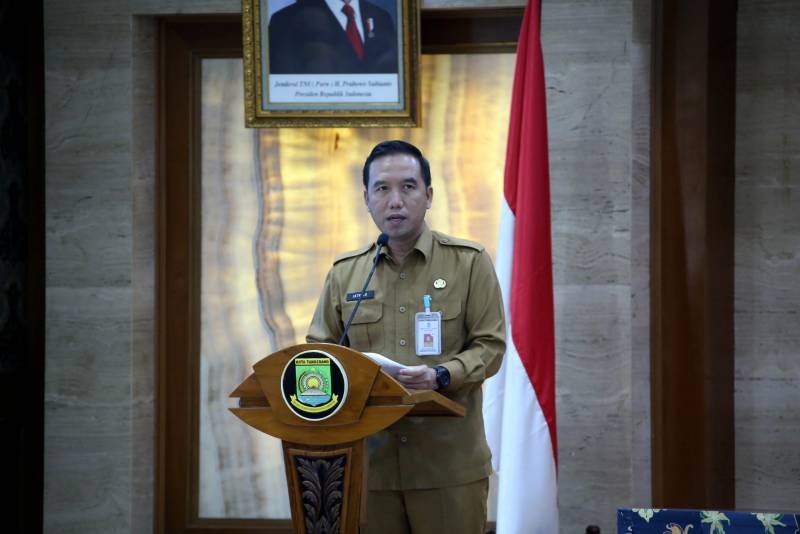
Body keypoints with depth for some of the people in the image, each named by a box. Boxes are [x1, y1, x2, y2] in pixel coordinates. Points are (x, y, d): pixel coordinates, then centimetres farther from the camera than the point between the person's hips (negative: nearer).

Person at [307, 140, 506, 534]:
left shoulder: (469, 262, 2)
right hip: (369, 456, 3)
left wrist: (441, 376, -18)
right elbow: (319, 348, 16)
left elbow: (490, 345, 0)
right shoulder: (345, 272, 11)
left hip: (449, 459, -2)